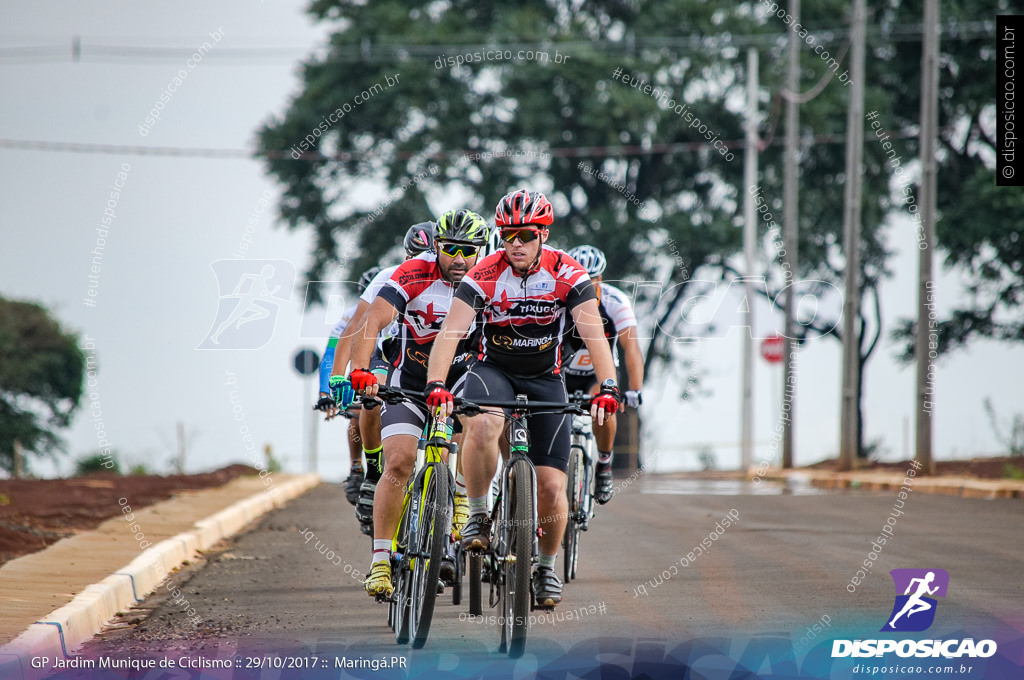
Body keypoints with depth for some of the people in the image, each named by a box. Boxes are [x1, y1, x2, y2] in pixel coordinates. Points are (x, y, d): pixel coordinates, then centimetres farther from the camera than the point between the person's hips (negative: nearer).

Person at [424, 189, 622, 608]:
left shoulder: (567, 274, -16)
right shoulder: (485, 275, -18)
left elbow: (593, 333, -24)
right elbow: (450, 333, -27)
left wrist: (607, 387, -40)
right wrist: (436, 385, -43)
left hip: (545, 378, 1)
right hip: (493, 370, -1)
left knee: (551, 486, -6)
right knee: (483, 425, -37)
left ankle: (547, 566, 20)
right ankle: (477, 516, -16)